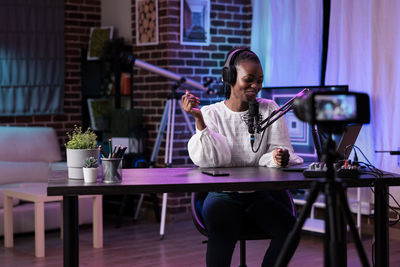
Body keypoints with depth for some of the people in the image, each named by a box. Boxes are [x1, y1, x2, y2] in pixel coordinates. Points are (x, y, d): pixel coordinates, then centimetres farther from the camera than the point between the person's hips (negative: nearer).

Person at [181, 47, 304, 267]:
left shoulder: (269, 110, 8)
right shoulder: (211, 113, 3)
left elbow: (280, 149, 1)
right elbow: (211, 161, -10)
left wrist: (278, 158, -24)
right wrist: (199, 120, -22)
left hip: (259, 194, 3)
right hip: (222, 195, -2)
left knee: (289, 228, -26)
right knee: (223, 232, -34)